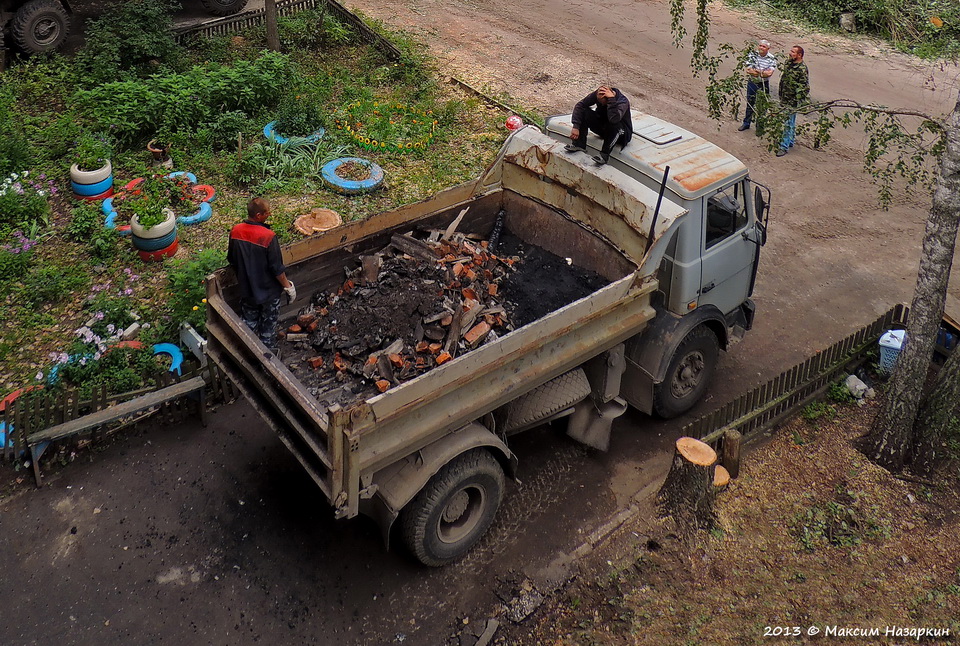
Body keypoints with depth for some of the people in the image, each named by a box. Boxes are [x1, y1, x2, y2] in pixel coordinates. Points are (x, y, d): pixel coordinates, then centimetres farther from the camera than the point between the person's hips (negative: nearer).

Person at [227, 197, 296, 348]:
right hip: (268, 290, -5)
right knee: (268, 327, 16)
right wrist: (288, 286, -8)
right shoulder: (268, 236, -28)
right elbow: (277, 269, -22)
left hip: (246, 289, 5)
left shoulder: (235, 231, -10)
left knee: (249, 325, 23)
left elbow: (231, 260, 4)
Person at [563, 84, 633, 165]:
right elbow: (579, 105, -17)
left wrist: (611, 99, -46)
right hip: (603, 127, 5)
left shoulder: (623, 101, -30)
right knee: (584, 111, -17)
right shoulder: (597, 95, -17)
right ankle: (579, 144, -21)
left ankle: (604, 154, -38)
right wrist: (576, 127, -27)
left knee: (614, 124, -40)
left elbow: (614, 119, -47)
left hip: (621, 132, -4)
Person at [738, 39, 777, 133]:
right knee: (750, 104, 18)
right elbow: (748, 70, -15)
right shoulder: (753, 54, -7)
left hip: (763, 85, -2)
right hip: (752, 83, 2)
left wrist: (755, 71, -22)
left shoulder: (771, 59, -13)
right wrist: (762, 72, -22)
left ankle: (759, 127, 22)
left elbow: (769, 73, -24)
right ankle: (746, 123, 35)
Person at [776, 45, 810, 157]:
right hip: (784, 98, 8)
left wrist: (797, 101, -19)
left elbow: (805, 88, -18)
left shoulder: (802, 69, -20)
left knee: (788, 122, -5)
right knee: (790, 121, 19)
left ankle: (784, 146, -2)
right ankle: (790, 141, 33)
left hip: (793, 101, -8)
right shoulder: (788, 63, 5)